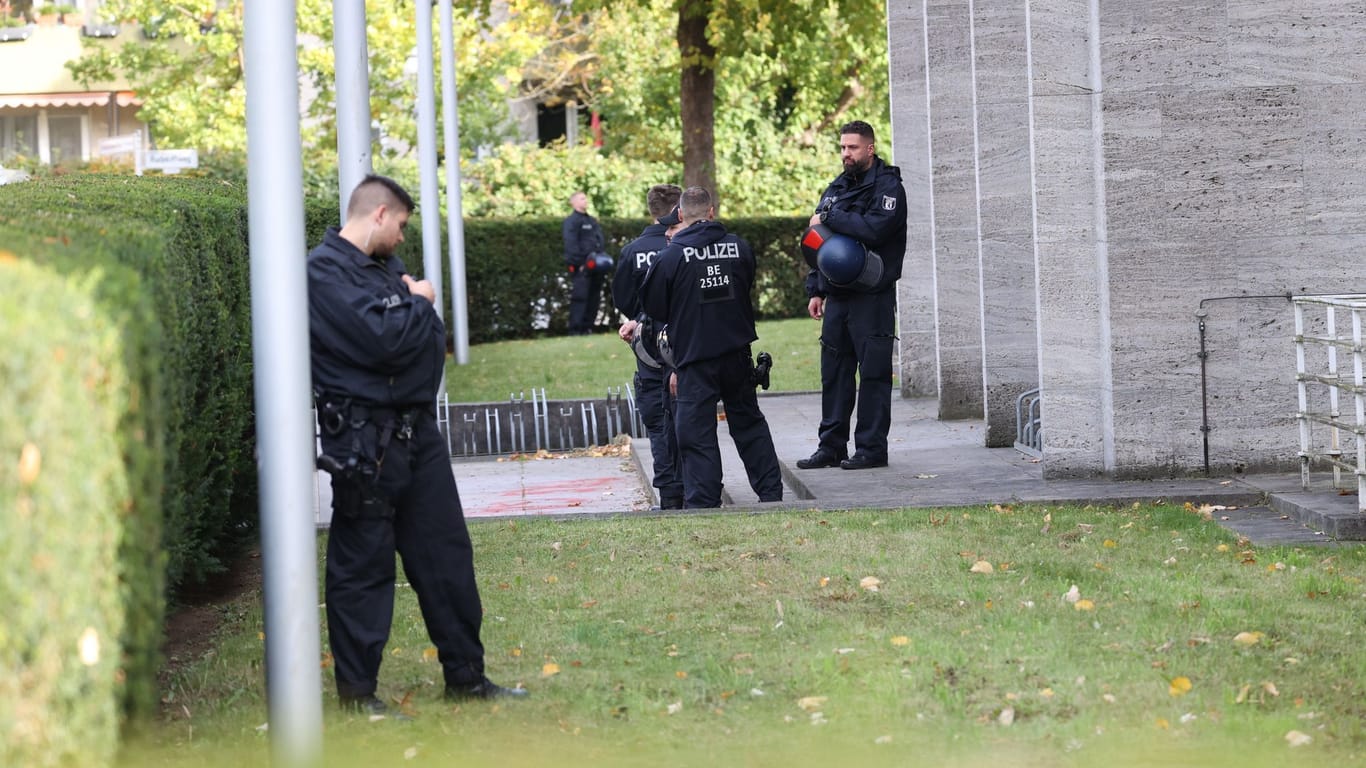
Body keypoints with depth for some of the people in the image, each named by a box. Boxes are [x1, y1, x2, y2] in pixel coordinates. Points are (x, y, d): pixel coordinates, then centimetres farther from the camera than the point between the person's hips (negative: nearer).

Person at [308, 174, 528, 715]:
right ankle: (356, 688, 9)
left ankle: (466, 675, 20)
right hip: (364, 441, -9)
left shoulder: (387, 266, 16)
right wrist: (419, 305, -7)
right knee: (362, 564, -1)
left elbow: (431, 337, 15)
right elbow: (381, 339, -24)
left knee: (446, 553, 12)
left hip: (415, 426, 9)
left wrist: (414, 310, -5)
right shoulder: (325, 270, -14)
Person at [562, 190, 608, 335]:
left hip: (596, 267, 8)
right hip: (582, 268, -8)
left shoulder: (592, 221, 24)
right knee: (580, 297, -12)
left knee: (594, 298, 8)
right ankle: (575, 329, -12)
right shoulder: (571, 222, -4)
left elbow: (601, 242, 27)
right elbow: (571, 245, -13)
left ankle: (587, 327, 14)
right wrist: (580, 263, -18)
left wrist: (604, 257, 12)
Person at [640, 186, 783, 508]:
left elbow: (652, 305, -5)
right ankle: (771, 491, 22)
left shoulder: (671, 255, -13)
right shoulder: (738, 247, 0)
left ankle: (703, 501, -1)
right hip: (737, 352, 4)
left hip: (695, 354, -4)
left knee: (696, 433, 2)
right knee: (748, 421, 18)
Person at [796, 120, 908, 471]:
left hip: (872, 297, -7)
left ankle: (871, 448, 1)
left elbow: (874, 228, -25)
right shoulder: (837, 188, 16)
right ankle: (831, 446, 14)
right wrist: (815, 289, 15)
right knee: (834, 373, 9)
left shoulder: (888, 187, -7)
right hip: (837, 296, 7)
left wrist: (829, 218, -17)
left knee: (873, 373, -3)